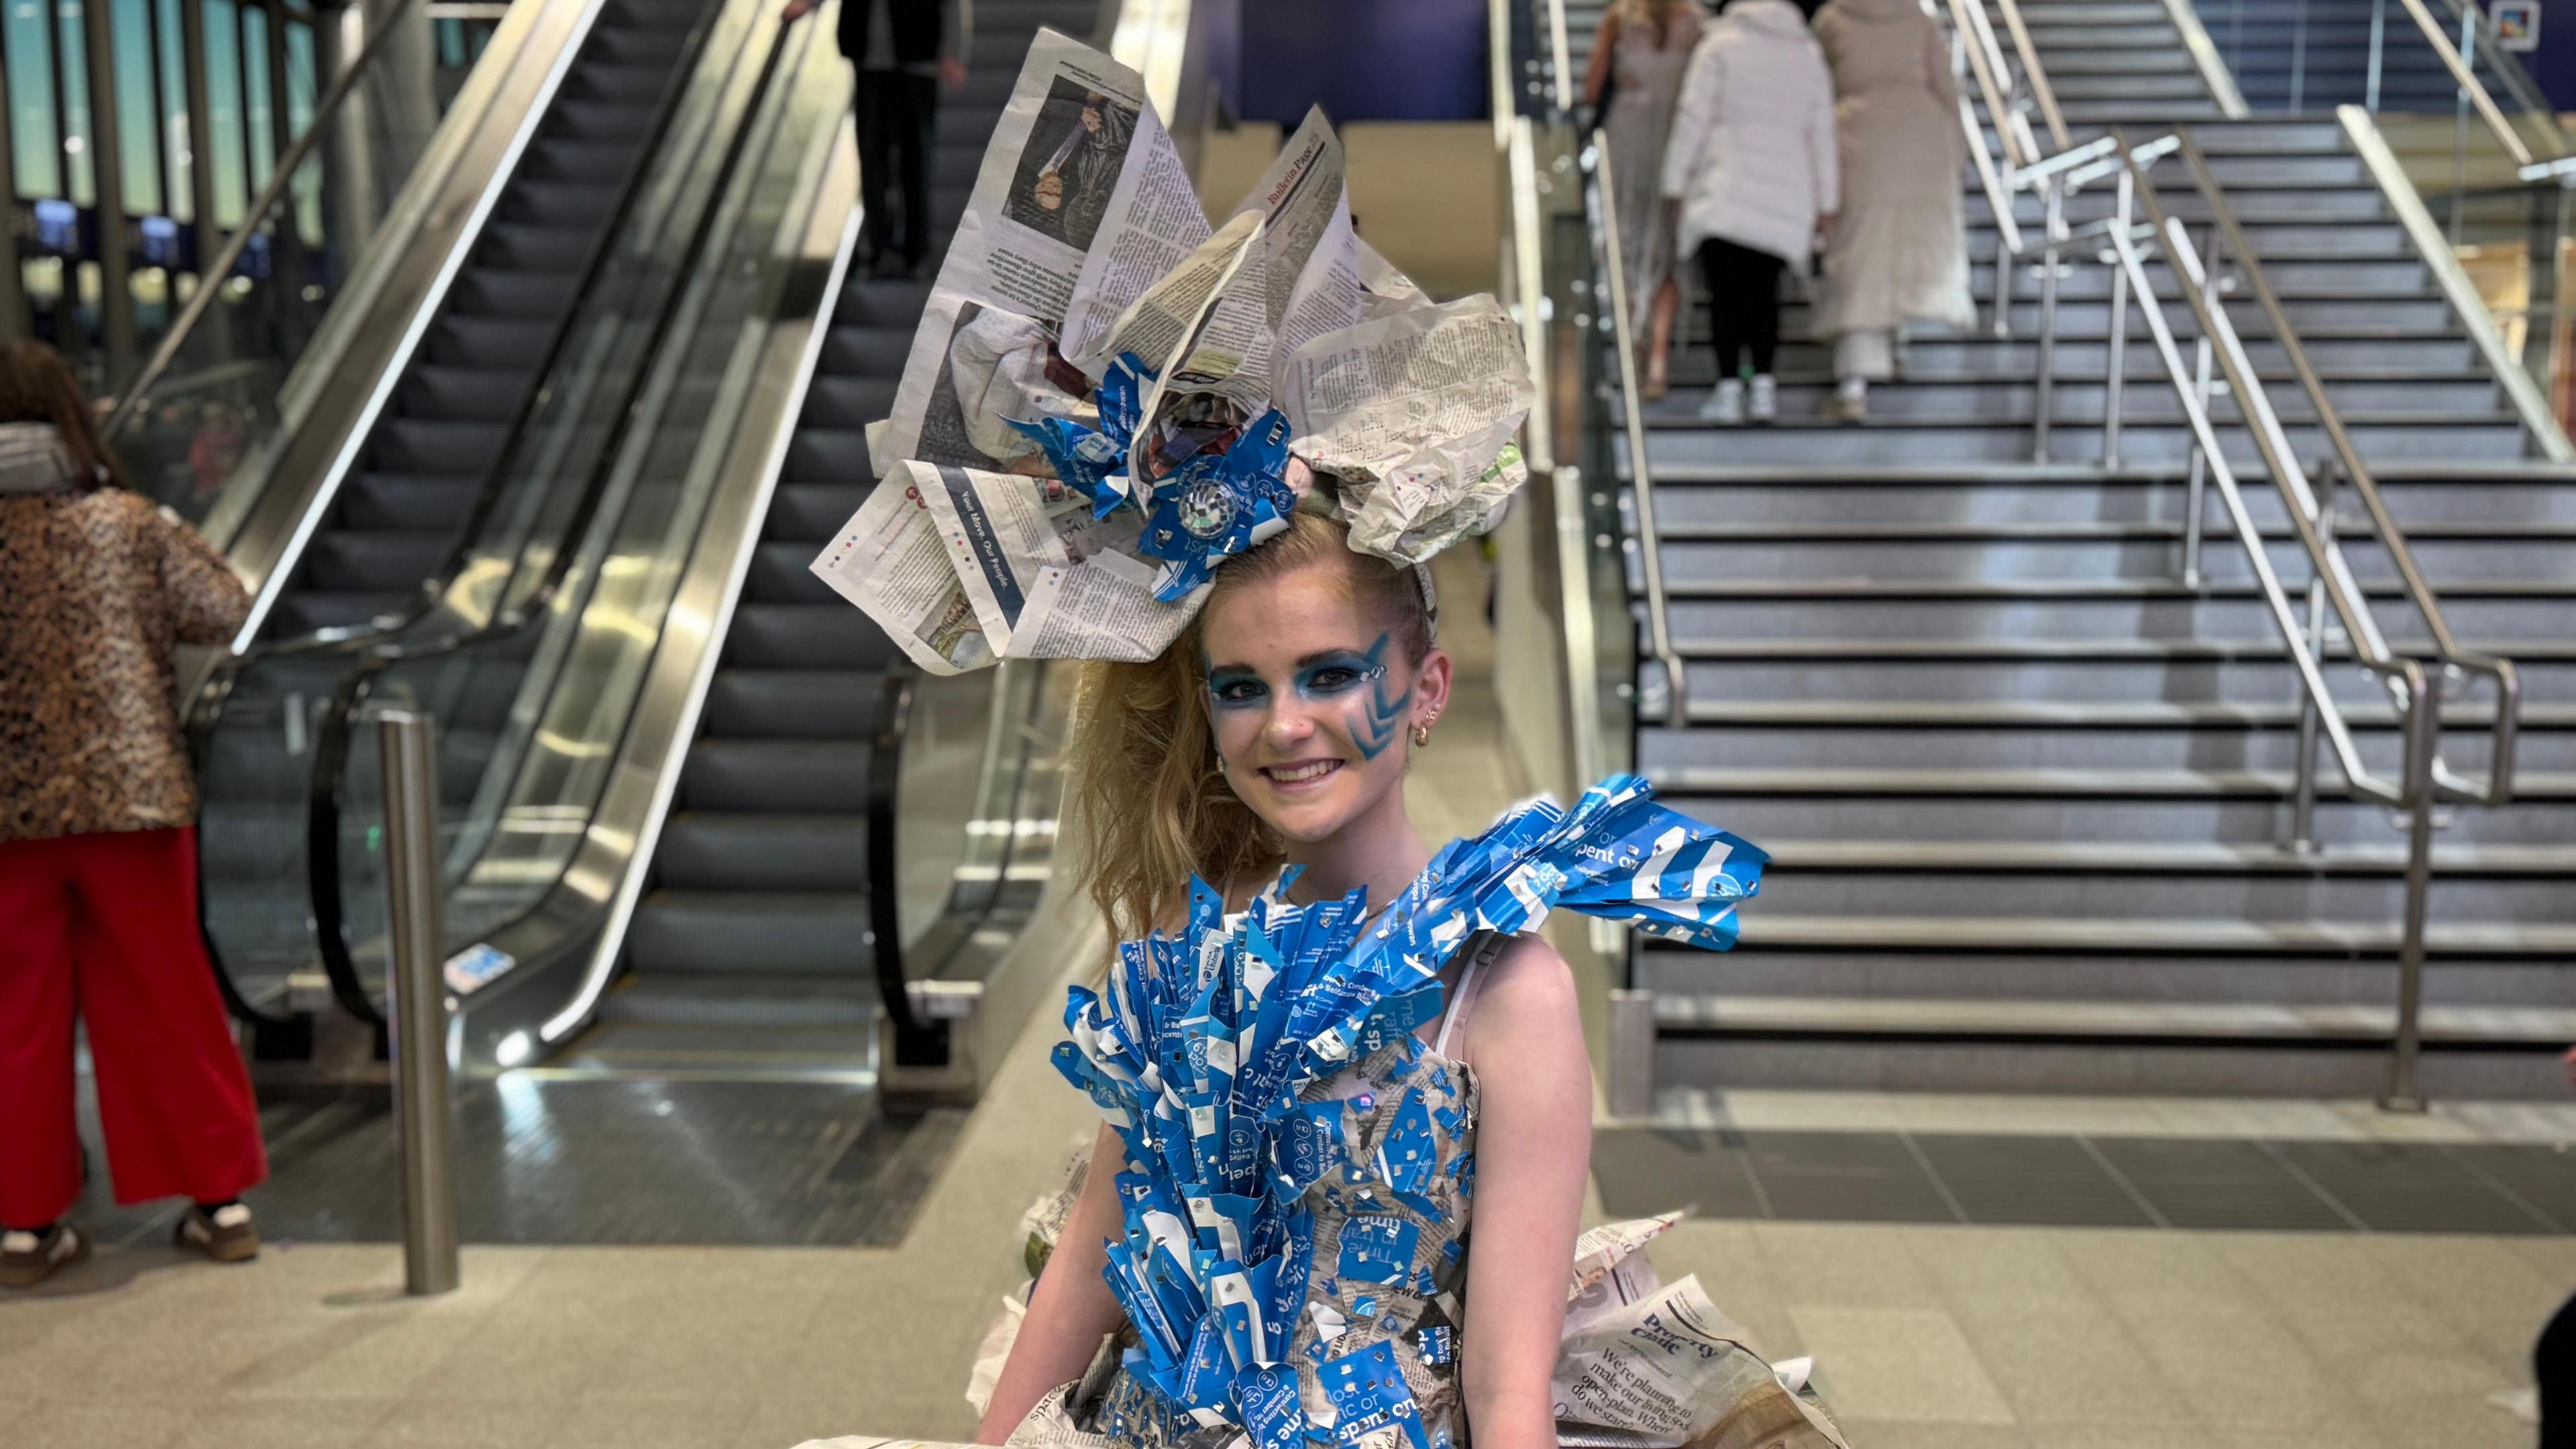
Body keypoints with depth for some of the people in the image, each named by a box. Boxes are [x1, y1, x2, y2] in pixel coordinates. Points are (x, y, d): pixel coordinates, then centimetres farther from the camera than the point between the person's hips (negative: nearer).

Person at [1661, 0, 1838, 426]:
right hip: (1786, 195, 4)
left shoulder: (1719, 45, 3)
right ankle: (1763, 383, 2)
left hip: (1724, 192, -4)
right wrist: (1826, 203, 17)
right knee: (1764, 293, 11)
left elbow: (1693, 118, -2)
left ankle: (1728, 387, -10)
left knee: (1726, 293, -4)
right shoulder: (1809, 55, 15)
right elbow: (1822, 133, 14)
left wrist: (1675, 183, 1)